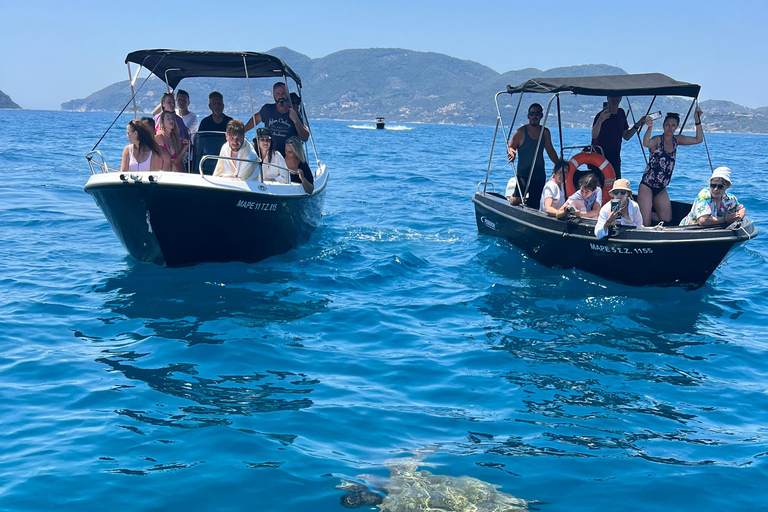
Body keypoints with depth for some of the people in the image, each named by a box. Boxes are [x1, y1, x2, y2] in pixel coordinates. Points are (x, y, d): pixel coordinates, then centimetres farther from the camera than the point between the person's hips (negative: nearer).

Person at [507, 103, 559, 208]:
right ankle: (511, 197, 12)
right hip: (523, 174, -4)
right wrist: (511, 152, -24)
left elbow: (550, 151, 20)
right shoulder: (520, 132, -4)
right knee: (516, 201, -20)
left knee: (532, 206, 1)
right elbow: (510, 148, 0)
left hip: (540, 175, 4)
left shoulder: (545, 132, 9)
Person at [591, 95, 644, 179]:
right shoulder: (602, 115, -12)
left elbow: (626, 136, 16)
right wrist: (600, 121, -46)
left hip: (615, 159, 7)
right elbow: (594, 136, -28)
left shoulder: (621, 113, 10)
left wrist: (638, 124, 3)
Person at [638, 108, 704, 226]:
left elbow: (698, 139, 3)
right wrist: (650, 127, -59)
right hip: (647, 186, -7)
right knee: (645, 224, -12)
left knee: (667, 219, 13)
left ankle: (641, 213, 31)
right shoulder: (657, 140, -16)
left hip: (661, 189, 7)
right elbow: (646, 143, -40)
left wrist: (697, 120, -8)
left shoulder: (676, 140, 4)